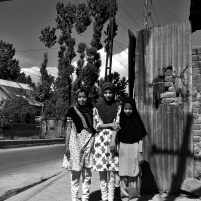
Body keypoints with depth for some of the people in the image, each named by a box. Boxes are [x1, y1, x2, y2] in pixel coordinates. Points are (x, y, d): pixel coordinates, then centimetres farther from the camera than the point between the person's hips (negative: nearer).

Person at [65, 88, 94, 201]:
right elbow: (69, 129, 2)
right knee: (75, 173, 1)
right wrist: (67, 146, -4)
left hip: (89, 142, 2)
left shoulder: (92, 110, 9)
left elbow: (95, 128, 10)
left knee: (87, 173, 5)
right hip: (76, 143, -2)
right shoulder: (72, 110, 3)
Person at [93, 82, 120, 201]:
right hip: (101, 141, 0)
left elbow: (119, 125, 3)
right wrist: (111, 125, -12)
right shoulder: (97, 107, 5)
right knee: (102, 171, 3)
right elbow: (96, 125, -1)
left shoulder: (117, 106, 6)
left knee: (112, 171, 0)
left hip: (113, 141, 0)